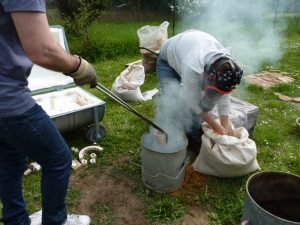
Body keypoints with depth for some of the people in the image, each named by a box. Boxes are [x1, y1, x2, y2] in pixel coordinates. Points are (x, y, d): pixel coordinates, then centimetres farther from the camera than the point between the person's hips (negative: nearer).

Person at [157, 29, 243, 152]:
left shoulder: (226, 63, -27)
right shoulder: (192, 68, -47)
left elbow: (223, 97, -17)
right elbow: (192, 102, -34)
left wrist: (225, 129, -19)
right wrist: (217, 127, -26)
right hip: (168, 60, -5)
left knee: (208, 100, -8)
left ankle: (194, 136, 10)